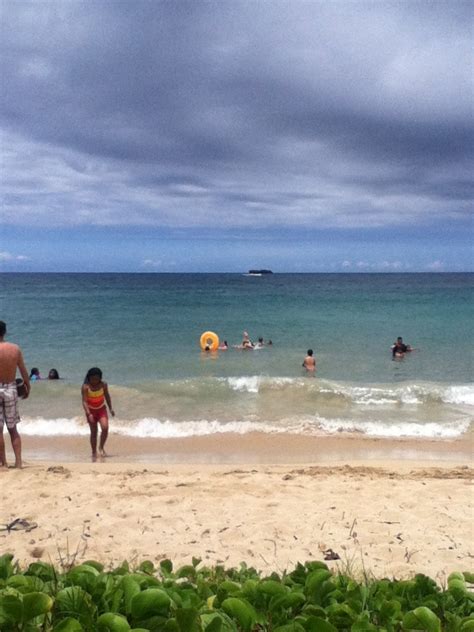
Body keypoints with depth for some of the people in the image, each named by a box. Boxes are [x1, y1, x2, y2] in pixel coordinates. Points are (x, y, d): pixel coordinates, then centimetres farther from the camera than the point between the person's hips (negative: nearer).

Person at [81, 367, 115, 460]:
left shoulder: (103, 385, -10)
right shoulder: (85, 387, -18)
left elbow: (107, 396, 5)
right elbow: (84, 401, -22)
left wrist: (111, 408, 7)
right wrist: (88, 413, -33)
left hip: (102, 409, 1)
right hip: (91, 411, -1)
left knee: (105, 428, -18)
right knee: (93, 432, 1)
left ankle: (101, 447, 4)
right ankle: (94, 453, 14)